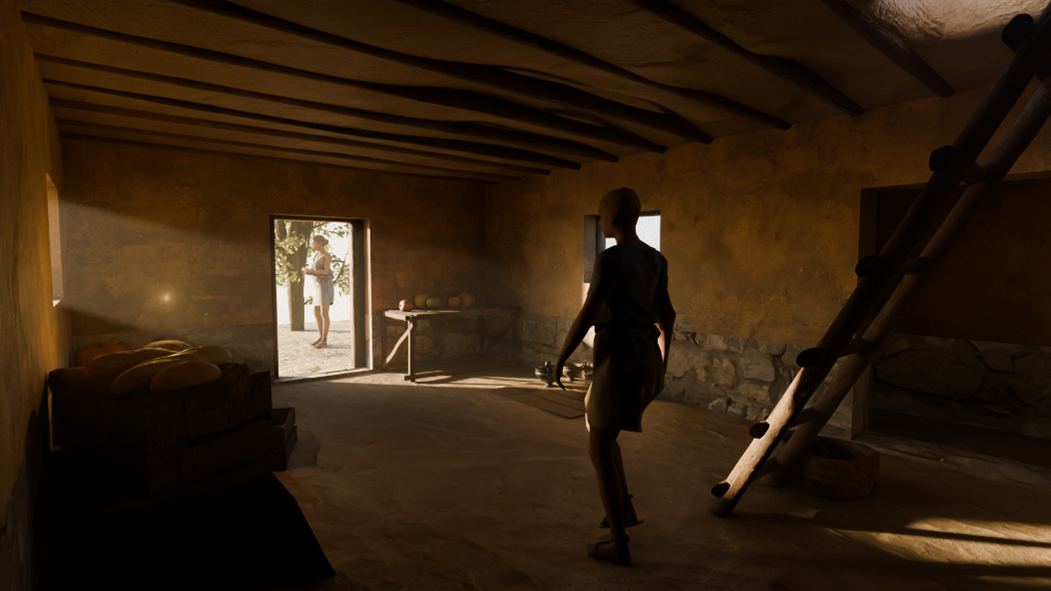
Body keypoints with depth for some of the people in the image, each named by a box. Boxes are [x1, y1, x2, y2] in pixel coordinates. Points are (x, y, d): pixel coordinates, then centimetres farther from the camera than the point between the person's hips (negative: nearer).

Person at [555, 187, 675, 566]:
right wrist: (660, 367, 24)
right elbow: (667, 314, 16)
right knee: (595, 426, 26)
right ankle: (625, 508, 30)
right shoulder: (654, 258, 11)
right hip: (645, 357, 9)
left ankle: (619, 545, 14)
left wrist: (560, 359, -7)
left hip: (618, 360, -9)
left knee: (599, 451, 5)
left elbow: (587, 315, -20)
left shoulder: (610, 258, -17)